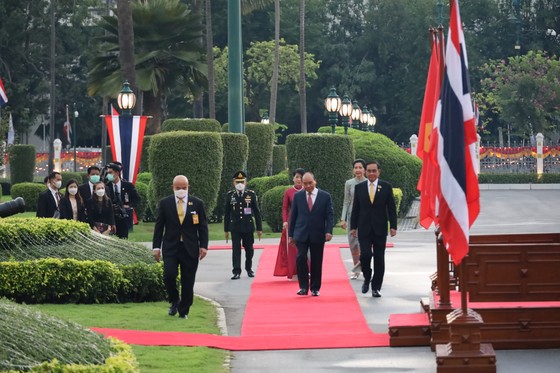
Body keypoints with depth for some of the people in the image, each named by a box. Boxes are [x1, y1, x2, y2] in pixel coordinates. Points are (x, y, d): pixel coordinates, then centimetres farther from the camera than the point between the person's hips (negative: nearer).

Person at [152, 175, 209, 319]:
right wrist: (156, 247, 0)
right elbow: (159, 226, 5)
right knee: (169, 275, -17)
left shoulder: (197, 204, 4)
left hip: (190, 248, 1)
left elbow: (203, 226, 6)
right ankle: (174, 301, 9)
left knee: (188, 282, 2)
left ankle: (183, 311, 14)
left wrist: (203, 246, -2)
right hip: (171, 248, -1)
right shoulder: (165, 203, 3)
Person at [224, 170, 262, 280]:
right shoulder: (230, 195, 3)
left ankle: (249, 269, 28)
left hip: (248, 227, 1)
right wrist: (226, 229, 4)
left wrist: (259, 228, 2)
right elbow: (226, 214, 6)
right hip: (235, 228, -1)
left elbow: (257, 212, 4)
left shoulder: (251, 195, 2)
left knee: (249, 249, 9)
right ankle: (236, 272, -5)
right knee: (236, 249, -5)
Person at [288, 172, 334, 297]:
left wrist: (329, 231, -13)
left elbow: (330, 215, 0)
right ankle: (303, 287, -6)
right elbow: (293, 215, 9)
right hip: (301, 234, 0)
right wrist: (291, 234, 7)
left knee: (316, 262, 4)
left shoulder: (325, 196, 2)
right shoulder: (298, 196, 6)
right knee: (301, 258, -14)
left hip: (317, 235, 0)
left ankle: (315, 288, 14)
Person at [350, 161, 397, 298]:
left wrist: (393, 226, -5)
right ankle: (367, 278, 12)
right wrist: (353, 227, 3)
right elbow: (355, 209, 8)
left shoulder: (386, 187, 2)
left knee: (379, 259, 2)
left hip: (380, 229, 0)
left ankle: (376, 287, 10)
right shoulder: (359, 187, 6)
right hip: (364, 228, 0)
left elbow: (391, 208, 2)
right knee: (365, 254, -13)